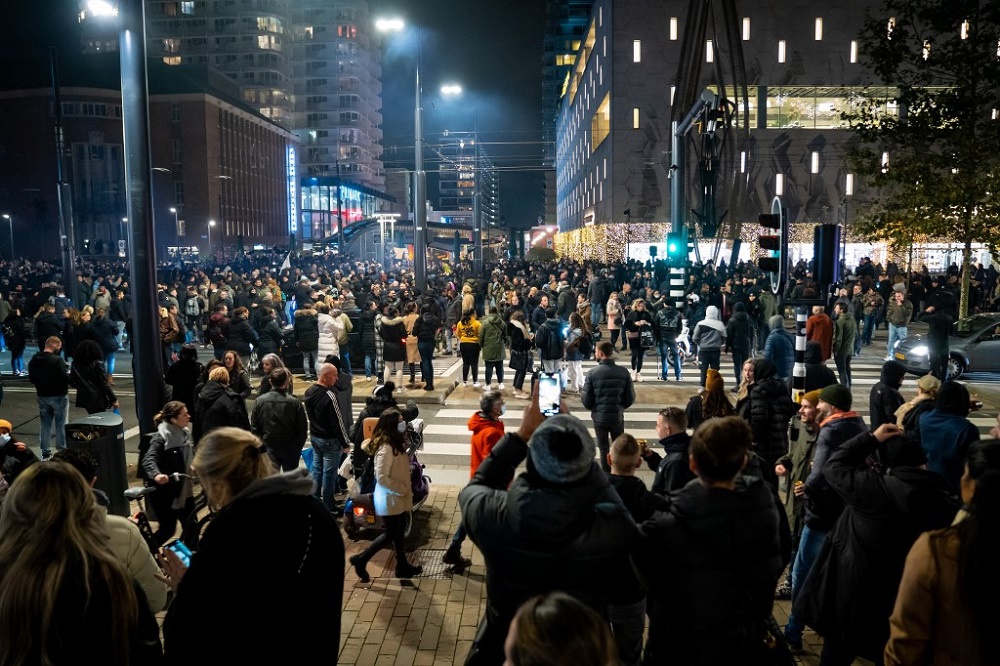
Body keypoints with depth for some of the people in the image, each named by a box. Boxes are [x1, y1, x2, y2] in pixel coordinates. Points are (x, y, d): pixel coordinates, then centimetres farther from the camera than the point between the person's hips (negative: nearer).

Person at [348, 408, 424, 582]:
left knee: (399, 531, 18)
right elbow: (381, 478, -28)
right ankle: (360, 559, 14)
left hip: (397, 497, 9)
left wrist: (405, 489, 9)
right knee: (391, 534, 3)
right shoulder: (386, 448, -27)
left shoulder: (396, 443, 2)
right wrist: (402, 489, -19)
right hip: (390, 499, -9)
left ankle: (403, 566, 30)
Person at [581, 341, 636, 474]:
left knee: (604, 450, 14)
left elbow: (586, 401, -11)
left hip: (600, 417, -2)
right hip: (618, 417, 2)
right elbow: (630, 398, -4)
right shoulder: (623, 372, -9)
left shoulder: (593, 373, -14)